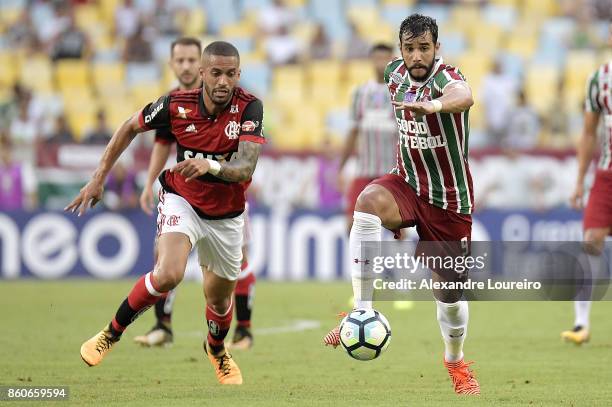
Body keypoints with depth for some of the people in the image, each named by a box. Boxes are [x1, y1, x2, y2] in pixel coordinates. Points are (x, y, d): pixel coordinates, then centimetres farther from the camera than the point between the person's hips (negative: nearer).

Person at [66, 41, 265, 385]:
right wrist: (99, 177, 1)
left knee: (219, 298, 16)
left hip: (226, 216, 1)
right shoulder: (177, 104, -19)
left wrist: (212, 166, -53)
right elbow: (131, 127, 0)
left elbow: (246, 168, -33)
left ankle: (217, 350, 51)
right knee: (168, 275, -29)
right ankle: (113, 332, -6)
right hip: (182, 201, -1)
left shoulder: (250, 107, -22)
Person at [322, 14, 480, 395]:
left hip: (450, 198, -3)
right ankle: (362, 312, -30)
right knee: (368, 202, -32)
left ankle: (456, 361, 35)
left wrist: (436, 105, -71)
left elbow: (464, 96, -50)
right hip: (407, 181, 3)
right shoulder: (395, 73, -4)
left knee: (450, 290, 4)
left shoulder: (445, 77, -23)